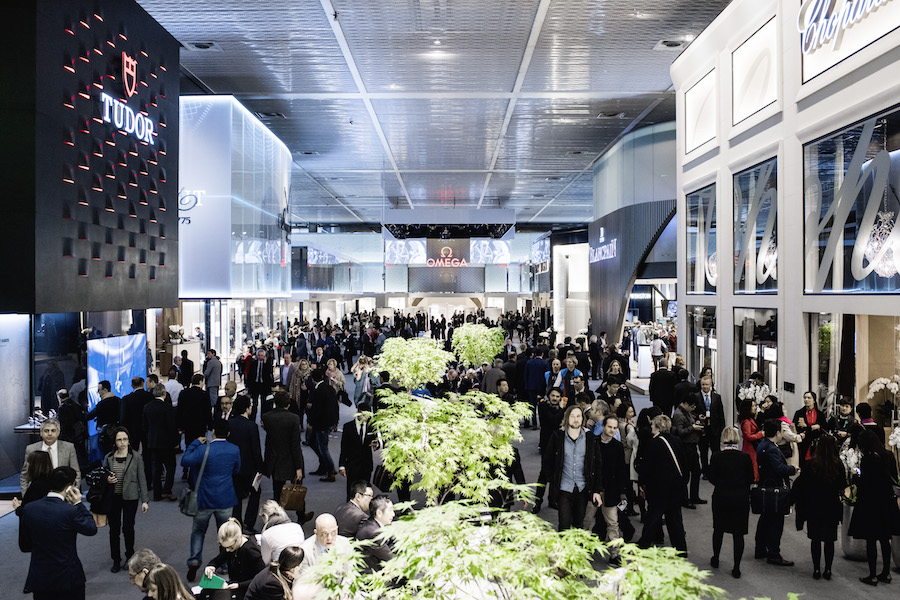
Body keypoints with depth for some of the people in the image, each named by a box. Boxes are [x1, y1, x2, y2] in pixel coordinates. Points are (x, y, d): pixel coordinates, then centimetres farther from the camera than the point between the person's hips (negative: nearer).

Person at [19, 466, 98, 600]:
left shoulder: (28, 508, -7)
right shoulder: (71, 511, -21)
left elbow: (24, 546, 2)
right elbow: (92, 529, -5)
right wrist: (79, 504, -6)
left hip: (38, 578, 4)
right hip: (68, 578, -4)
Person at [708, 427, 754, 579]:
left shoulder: (716, 457, -11)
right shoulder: (745, 457, -9)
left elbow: (712, 478, -6)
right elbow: (751, 478, -2)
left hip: (721, 497, 0)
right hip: (741, 498, 0)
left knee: (718, 529, 19)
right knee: (738, 533, 6)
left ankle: (715, 560, 32)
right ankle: (736, 568, 8)